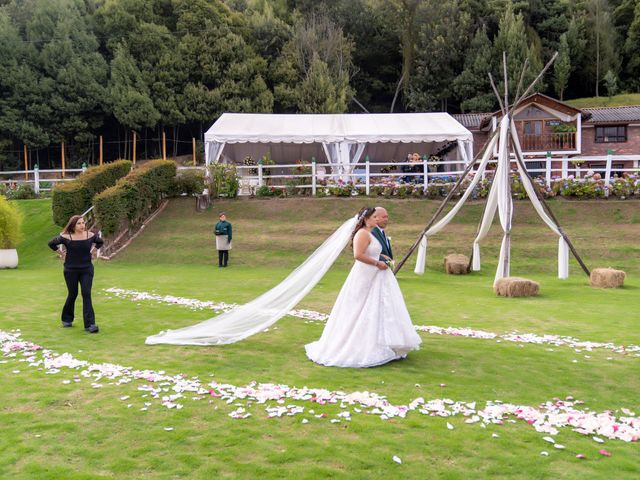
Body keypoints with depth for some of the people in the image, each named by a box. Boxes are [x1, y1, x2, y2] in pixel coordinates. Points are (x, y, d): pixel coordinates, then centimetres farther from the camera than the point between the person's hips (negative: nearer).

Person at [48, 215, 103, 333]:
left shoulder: (90, 235, -3)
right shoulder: (66, 237, -10)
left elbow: (100, 242, 17)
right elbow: (51, 243, 4)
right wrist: (61, 253, 1)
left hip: (87, 270, 1)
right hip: (71, 270, -1)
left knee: (86, 294, -9)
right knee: (72, 294, 9)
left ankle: (89, 324, -12)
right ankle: (67, 319, 33)